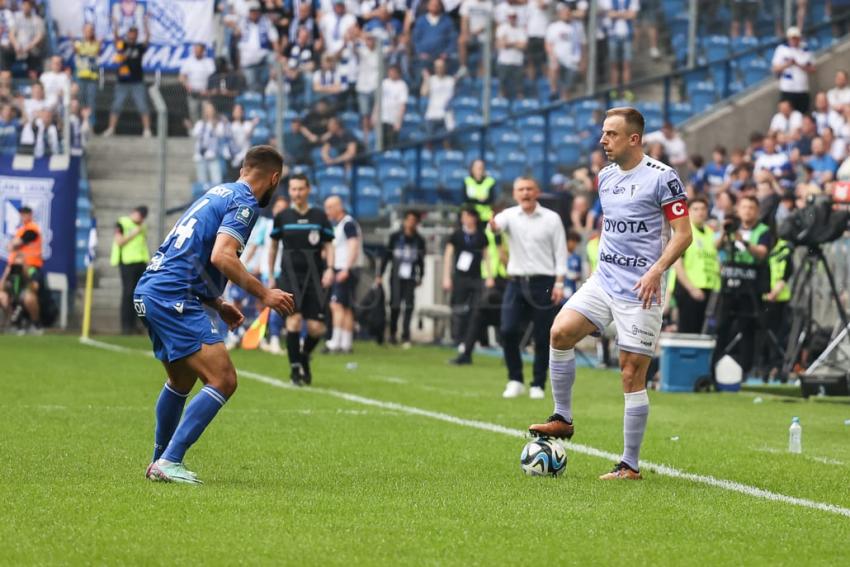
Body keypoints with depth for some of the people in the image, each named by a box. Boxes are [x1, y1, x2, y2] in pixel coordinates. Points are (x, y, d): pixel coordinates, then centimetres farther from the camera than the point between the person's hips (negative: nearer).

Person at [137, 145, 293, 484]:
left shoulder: (220, 193, 22)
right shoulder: (244, 203, -6)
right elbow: (221, 257, -21)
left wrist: (218, 305, 28)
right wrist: (264, 294, -14)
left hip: (148, 292, 10)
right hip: (173, 299, -10)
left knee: (181, 381, 27)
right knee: (223, 381, -13)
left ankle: (159, 462, 36)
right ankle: (170, 462, -17)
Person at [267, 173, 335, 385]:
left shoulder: (319, 216, 4)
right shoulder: (282, 217, 4)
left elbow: (328, 245, 8)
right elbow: (273, 246, 15)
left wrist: (329, 268, -8)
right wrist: (270, 276, 15)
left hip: (314, 278, 1)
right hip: (290, 277, -1)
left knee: (316, 328, -4)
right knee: (294, 319, -17)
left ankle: (304, 356, 27)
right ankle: (295, 368, -6)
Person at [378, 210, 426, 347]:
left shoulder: (419, 240, 6)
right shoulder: (395, 237, 3)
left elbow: (421, 260, 13)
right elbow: (386, 256, 5)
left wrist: (420, 277, 10)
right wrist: (380, 274, 2)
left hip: (410, 278, 1)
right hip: (396, 276, -1)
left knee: (409, 306, -8)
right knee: (395, 305, -4)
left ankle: (406, 336, -5)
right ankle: (393, 333, 13)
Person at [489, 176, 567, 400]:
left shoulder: (551, 219, 2)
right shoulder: (510, 215, 5)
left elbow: (560, 252, 2)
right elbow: (498, 224, -17)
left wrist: (559, 283, -6)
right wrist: (493, 224, -42)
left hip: (543, 283, -2)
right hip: (516, 282, 2)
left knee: (542, 337, -1)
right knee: (508, 331, -8)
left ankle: (538, 385, 8)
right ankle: (515, 381, 6)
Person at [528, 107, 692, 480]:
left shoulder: (661, 177, -9)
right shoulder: (605, 177, 13)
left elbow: (683, 233, -11)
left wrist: (656, 270, -22)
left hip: (640, 290, -6)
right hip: (603, 281, 6)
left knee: (632, 376, -4)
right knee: (560, 332, -15)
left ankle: (630, 466, 3)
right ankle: (562, 418, -1)